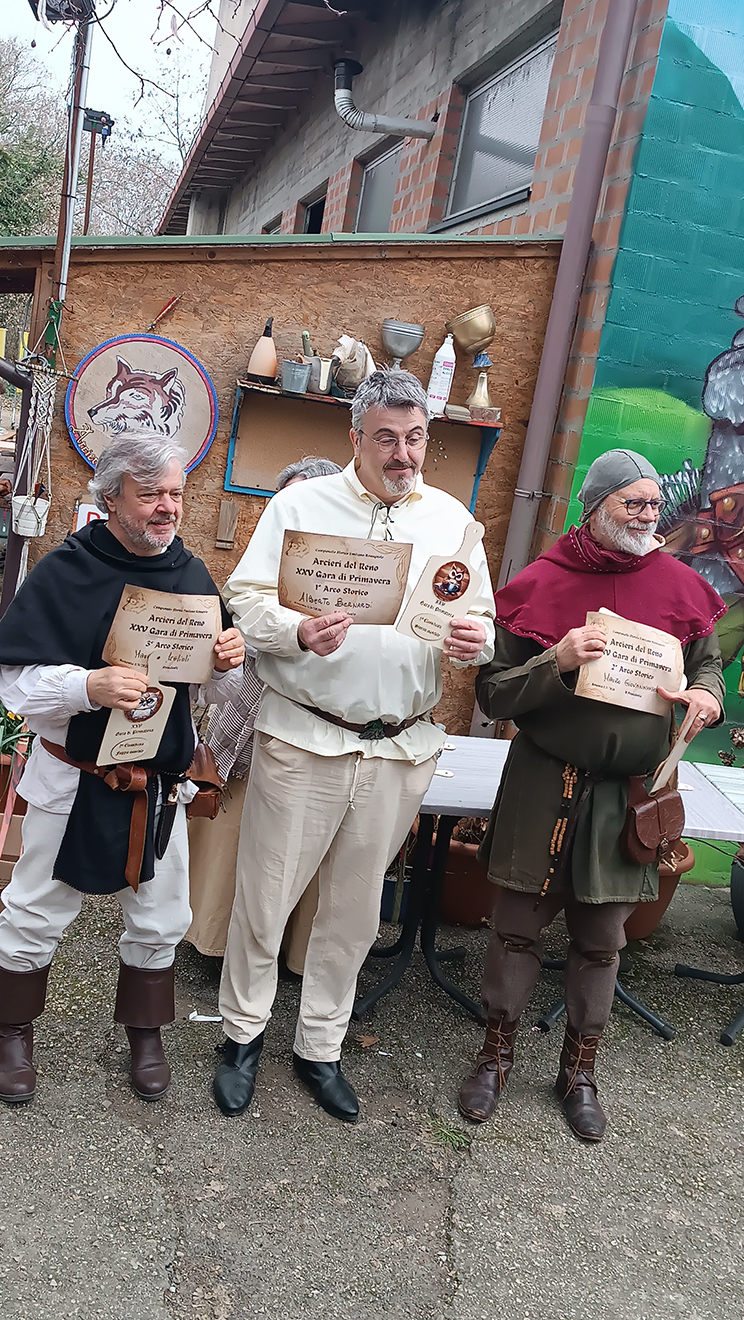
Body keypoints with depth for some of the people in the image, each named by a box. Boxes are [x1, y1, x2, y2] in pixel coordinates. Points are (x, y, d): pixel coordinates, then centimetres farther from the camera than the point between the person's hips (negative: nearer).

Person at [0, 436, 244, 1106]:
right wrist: (90, 686, -34)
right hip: (76, 780, -4)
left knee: (160, 918, 16)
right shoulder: (64, 571, -14)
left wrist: (229, 658, -10)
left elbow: (210, 677, 13)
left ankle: (145, 1030, 39)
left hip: (161, 781, 4)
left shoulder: (192, 573, 2)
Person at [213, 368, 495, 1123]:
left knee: (355, 910, 14)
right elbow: (245, 601, -5)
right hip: (303, 738, -3)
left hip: (401, 748, 3)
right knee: (265, 895, 6)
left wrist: (475, 642, -11)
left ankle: (320, 1047, 33)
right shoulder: (301, 505, -1)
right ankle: (243, 1033, 30)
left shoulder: (452, 519, 10)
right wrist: (300, 632, -25)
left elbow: (482, 621, 12)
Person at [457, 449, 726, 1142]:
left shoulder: (680, 586, 2)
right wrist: (557, 662, -23)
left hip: (629, 791, 2)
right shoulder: (539, 584, -6)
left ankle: (579, 1068, 34)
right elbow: (493, 694, -6)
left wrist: (705, 695, -7)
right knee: (518, 925, 9)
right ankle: (496, 1053, 31)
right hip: (543, 787, -2)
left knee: (601, 940, 13)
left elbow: (708, 663, 16)